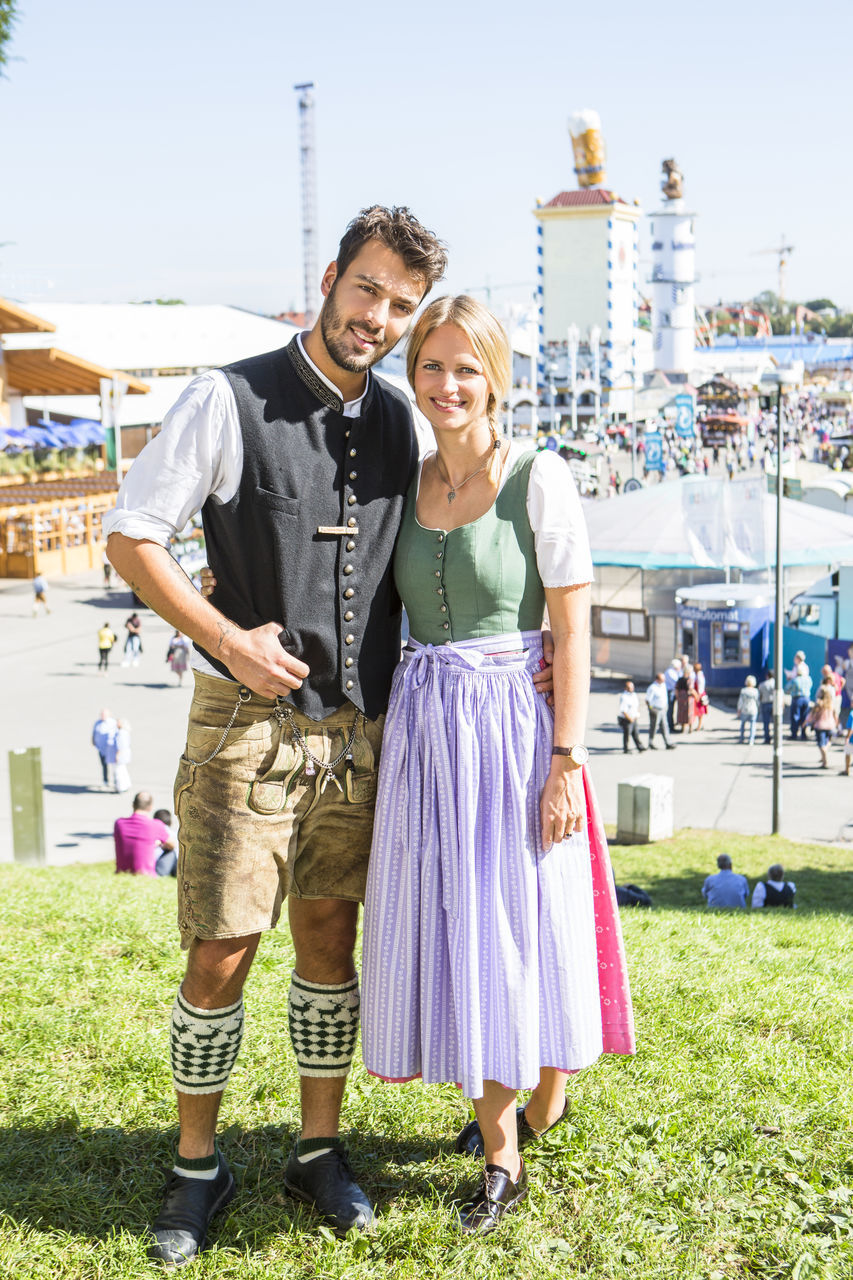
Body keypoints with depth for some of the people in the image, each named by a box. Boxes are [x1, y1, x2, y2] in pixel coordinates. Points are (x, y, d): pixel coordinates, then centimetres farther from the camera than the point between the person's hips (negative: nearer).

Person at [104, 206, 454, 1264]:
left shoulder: (397, 421, 6)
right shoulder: (231, 401, -9)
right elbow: (130, 538, -6)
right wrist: (228, 640, -15)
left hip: (357, 729, 4)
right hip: (248, 726, -4)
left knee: (330, 940, 13)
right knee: (221, 956, 0)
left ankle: (319, 1150, 29)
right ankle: (198, 1166, 21)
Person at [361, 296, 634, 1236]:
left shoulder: (538, 481, -8)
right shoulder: (404, 483, 8)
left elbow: (573, 630, -10)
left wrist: (566, 759, -15)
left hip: (516, 721, -5)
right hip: (423, 728, 5)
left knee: (524, 919, 4)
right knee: (448, 923, 8)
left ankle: (546, 1097, 33)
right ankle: (500, 1158, 24)